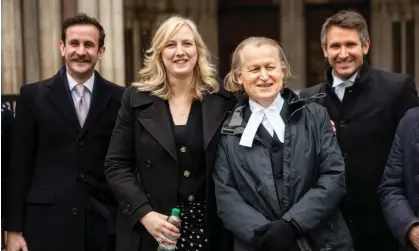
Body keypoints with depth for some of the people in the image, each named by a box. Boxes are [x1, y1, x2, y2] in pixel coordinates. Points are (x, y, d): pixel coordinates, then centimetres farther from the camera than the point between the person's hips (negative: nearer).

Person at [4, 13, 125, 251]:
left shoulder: (119, 98, 3)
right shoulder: (33, 95, 3)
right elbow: (20, 165, 2)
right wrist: (14, 229, -1)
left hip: (104, 222, 1)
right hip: (47, 222, 0)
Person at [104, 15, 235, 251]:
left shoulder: (222, 101, 0)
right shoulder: (137, 99, -1)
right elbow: (116, 165, -1)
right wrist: (144, 212, -12)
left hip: (208, 228, 1)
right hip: (149, 229, 0)